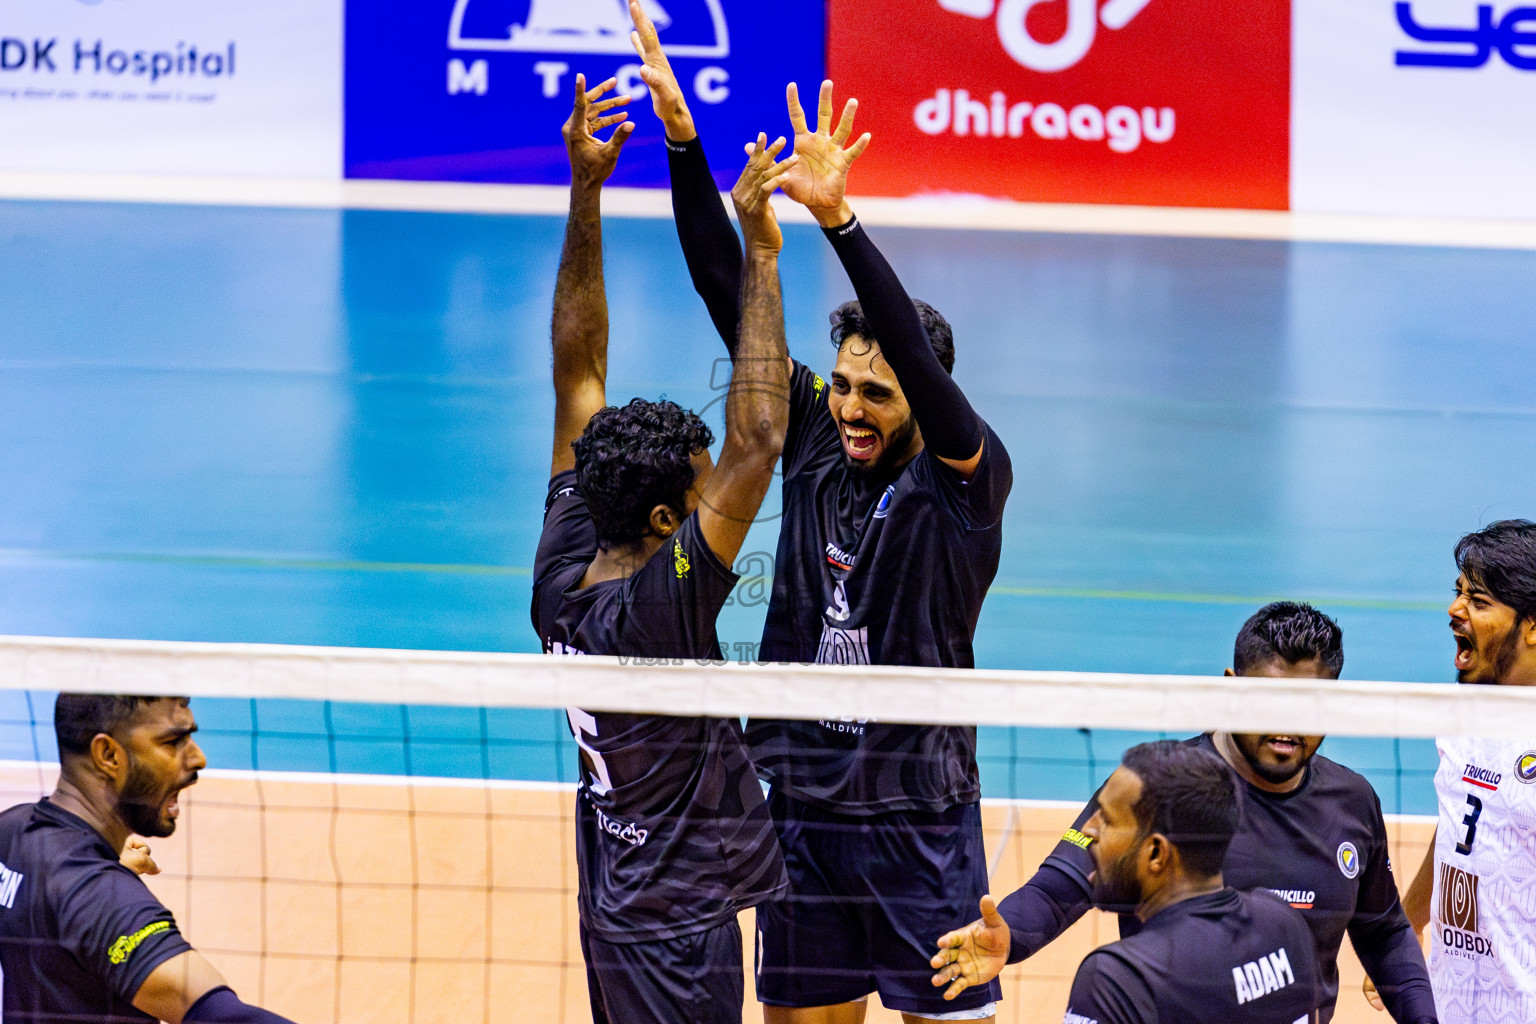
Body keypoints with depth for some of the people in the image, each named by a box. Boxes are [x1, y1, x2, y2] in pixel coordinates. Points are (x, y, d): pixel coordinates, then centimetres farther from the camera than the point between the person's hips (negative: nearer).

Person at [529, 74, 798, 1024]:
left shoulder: (562, 578, -3)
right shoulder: (661, 605, -24)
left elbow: (578, 374, 1)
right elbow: (757, 438, -29)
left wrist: (585, 191, -1)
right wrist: (759, 254, -26)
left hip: (615, 901, 9)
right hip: (679, 927, -9)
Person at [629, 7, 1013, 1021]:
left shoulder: (965, 480, -9)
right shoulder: (814, 448, 3)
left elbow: (922, 358, -27)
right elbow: (731, 301, -1)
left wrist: (839, 218, -40)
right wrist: (681, 138, -9)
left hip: (920, 823, -5)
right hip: (800, 812, 5)